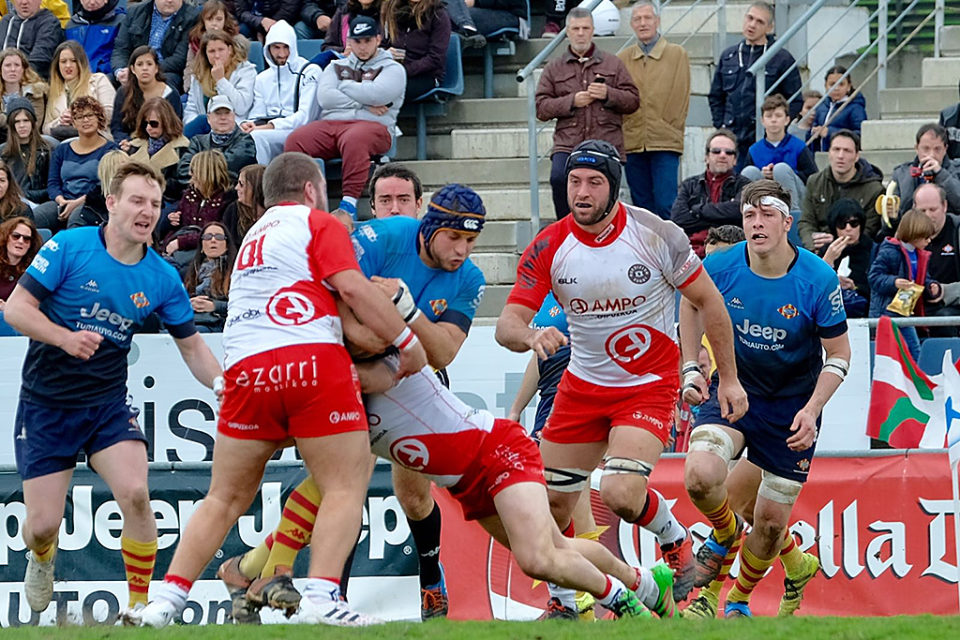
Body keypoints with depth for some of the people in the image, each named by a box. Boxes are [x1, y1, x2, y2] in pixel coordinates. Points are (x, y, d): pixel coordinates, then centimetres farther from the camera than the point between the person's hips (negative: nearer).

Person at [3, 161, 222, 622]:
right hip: (46, 403, -2)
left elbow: (192, 347, 6)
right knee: (42, 526, -3)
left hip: (108, 402, 2)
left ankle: (140, 605, -6)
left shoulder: (162, 278, -3)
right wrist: (65, 338, -29)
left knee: (135, 495, -22)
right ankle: (42, 560, 36)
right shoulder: (70, 247, -13)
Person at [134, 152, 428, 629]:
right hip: (313, 360, -6)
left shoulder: (253, 237, 30)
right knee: (345, 488, -1)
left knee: (226, 497, 12)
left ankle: (167, 598, 5)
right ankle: (321, 597, -17)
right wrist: (406, 341, -1)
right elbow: (352, 287, -6)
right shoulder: (319, 224, 8)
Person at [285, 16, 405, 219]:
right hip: (330, 123, 4)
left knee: (353, 140, -42)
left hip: (372, 126, -4)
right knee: (295, 140, -27)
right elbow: (325, 97, 6)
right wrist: (363, 105, -1)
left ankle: (349, 203, -44)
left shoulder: (392, 69, 15)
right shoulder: (336, 67, 26)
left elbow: (376, 95, -6)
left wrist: (345, 86, 7)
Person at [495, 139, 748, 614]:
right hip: (583, 386, 4)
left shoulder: (655, 235, -16)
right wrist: (530, 336, -37)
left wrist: (729, 378, -1)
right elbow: (507, 324, -12)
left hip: (650, 386, -4)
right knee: (549, 503, 2)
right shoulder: (548, 248, -10)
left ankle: (676, 542, 10)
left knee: (621, 494, -23)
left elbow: (707, 301, -4)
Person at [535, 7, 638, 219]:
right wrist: (572, 101, -9)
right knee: (559, 178, -27)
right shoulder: (554, 69, 15)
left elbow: (633, 100, 11)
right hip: (568, 143, -1)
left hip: (606, 144, 1)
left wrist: (608, 94, -8)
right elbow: (541, 108, 7)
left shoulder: (613, 64, 15)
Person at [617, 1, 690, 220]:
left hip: (665, 144, -3)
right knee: (642, 207, 6)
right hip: (632, 143, 3)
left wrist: (670, 132, -4)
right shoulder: (622, 59, 11)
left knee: (666, 205, -11)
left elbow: (681, 99, 2)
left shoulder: (677, 55, 5)